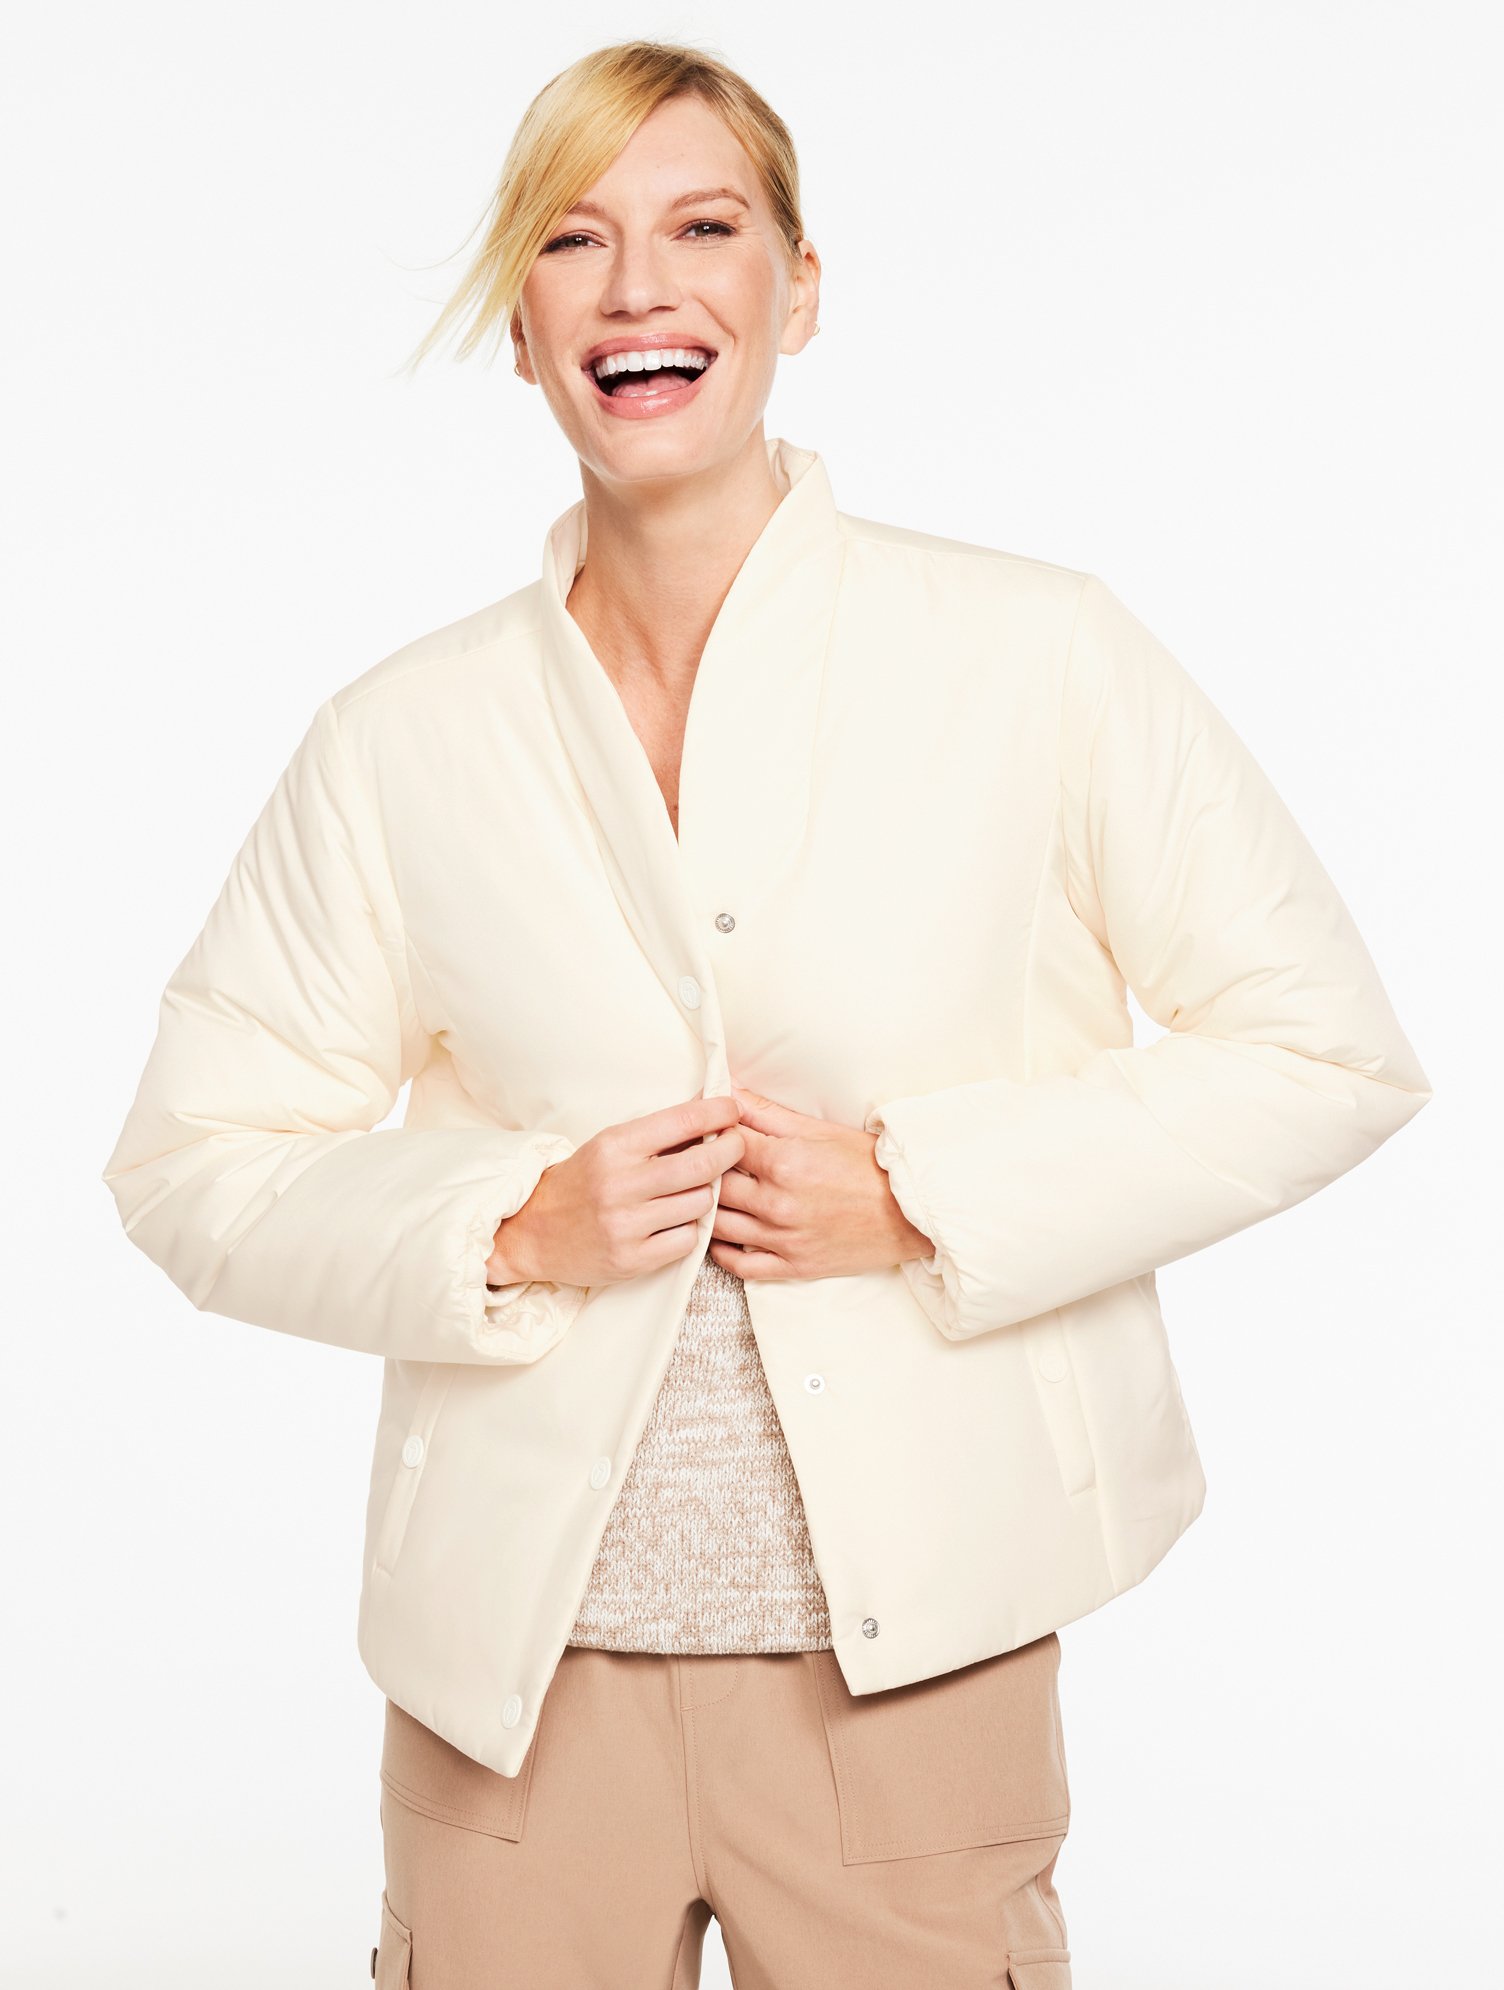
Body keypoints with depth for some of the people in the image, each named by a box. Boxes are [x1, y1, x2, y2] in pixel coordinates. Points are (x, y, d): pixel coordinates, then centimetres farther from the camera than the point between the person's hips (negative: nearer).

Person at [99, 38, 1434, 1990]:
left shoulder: (1040, 658, -5)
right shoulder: (400, 742, 0)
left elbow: (1327, 1048, -2)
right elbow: (193, 1161, 6)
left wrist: (923, 1192, -12)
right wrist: (505, 1233, -11)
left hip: (915, 1664, -1)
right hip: (520, 1666, 1)